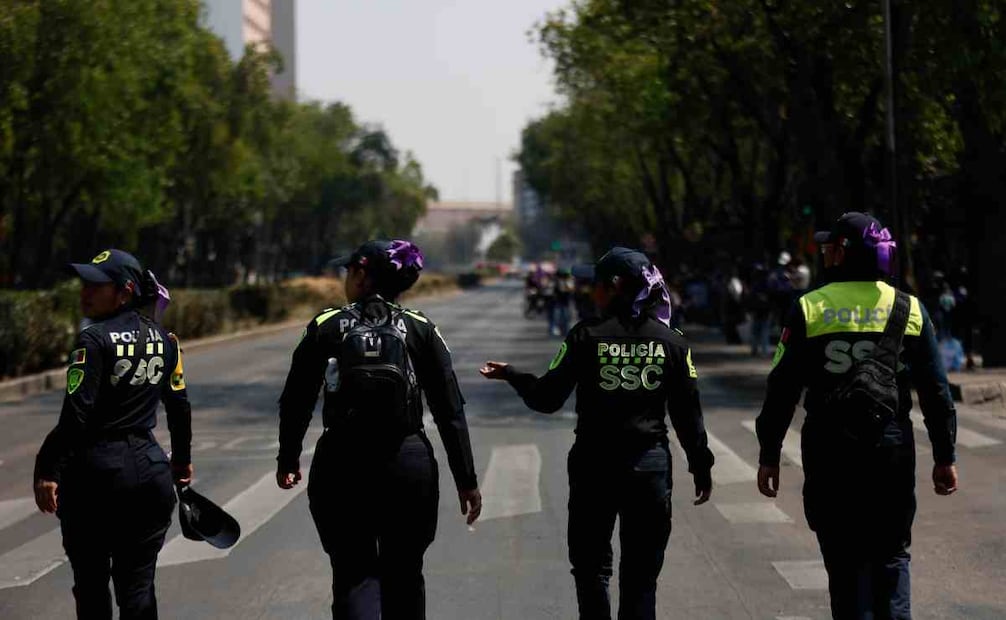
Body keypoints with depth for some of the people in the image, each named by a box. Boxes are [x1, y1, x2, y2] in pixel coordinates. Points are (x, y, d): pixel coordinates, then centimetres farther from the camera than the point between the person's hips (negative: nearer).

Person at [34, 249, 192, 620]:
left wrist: (47, 470, -15)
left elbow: (76, 414, -19)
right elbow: (178, 405, 14)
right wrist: (182, 459, 26)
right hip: (149, 468, 5)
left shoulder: (95, 340, -12)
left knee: (91, 586, 9)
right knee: (137, 585, 8)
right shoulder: (162, 338, 6)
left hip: (97, 469, -5)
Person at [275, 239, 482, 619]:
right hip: (410, 466, 1)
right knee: (404, 579, 16)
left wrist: (287, 459, 18)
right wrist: (466, 480, 3)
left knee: (354, 576, 6)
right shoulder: (421, 330, 1)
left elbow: (295, 402, 3)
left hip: (341, 466, -1)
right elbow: (451, 411, -2)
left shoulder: (325, 327, 0)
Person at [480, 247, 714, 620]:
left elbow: (547, 399, -4)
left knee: (591, 566, 13)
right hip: (650, 466, 2)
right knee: (641, 575, 10)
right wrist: (701, 467, 13)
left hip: (594, 466, -2)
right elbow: (687, 413, 3)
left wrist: (510, 375, 13)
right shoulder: (672, 342, 0)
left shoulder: (586, 336, -7)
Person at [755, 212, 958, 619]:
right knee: (891, 557, 13)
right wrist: (944, 456, 9)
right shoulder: (910, 309, 2)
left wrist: (769, 455, 4)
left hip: (830, 456, -1)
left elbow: (782, 390, -3)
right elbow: (935, 391, 2)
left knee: (846, 562, 7)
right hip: (893, 453, 1)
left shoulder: (809, 309, -4)